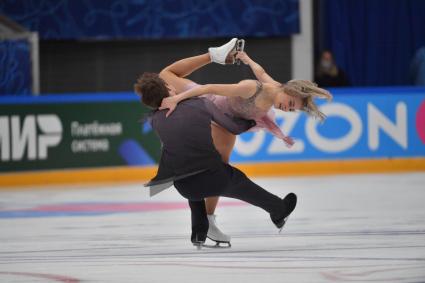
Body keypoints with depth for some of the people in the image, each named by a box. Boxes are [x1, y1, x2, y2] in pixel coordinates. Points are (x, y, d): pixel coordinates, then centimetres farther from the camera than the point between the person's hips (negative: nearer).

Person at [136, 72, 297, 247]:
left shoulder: (155, 120, 4)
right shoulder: (201, 103, 0)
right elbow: (235, 128, 10)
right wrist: (254, 120, 31)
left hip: (186, 189, 1)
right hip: (215, 178, -1)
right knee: (239, 182, 31)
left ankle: (199, 231, 31)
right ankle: (279, 210, 54)